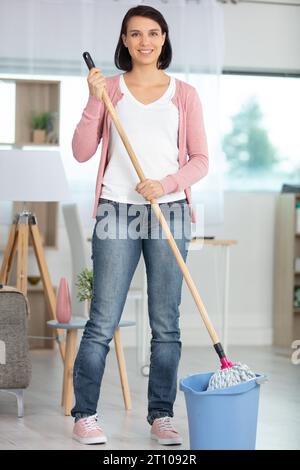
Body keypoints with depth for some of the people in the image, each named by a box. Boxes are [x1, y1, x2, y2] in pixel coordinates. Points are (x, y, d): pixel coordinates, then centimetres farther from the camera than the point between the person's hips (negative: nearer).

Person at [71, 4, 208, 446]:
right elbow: (82, 152, 0)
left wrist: (166, 184, -12)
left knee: (166, 323, 4)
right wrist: (94, 102, -11)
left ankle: (161, 415, 14)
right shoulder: (110, 88, 7)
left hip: (169, 212, 1)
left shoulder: (184, 94, 8)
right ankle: (84, 414, 8)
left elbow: (200, 159, 5)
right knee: (103, 322, -2)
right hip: (117, 210, -1)